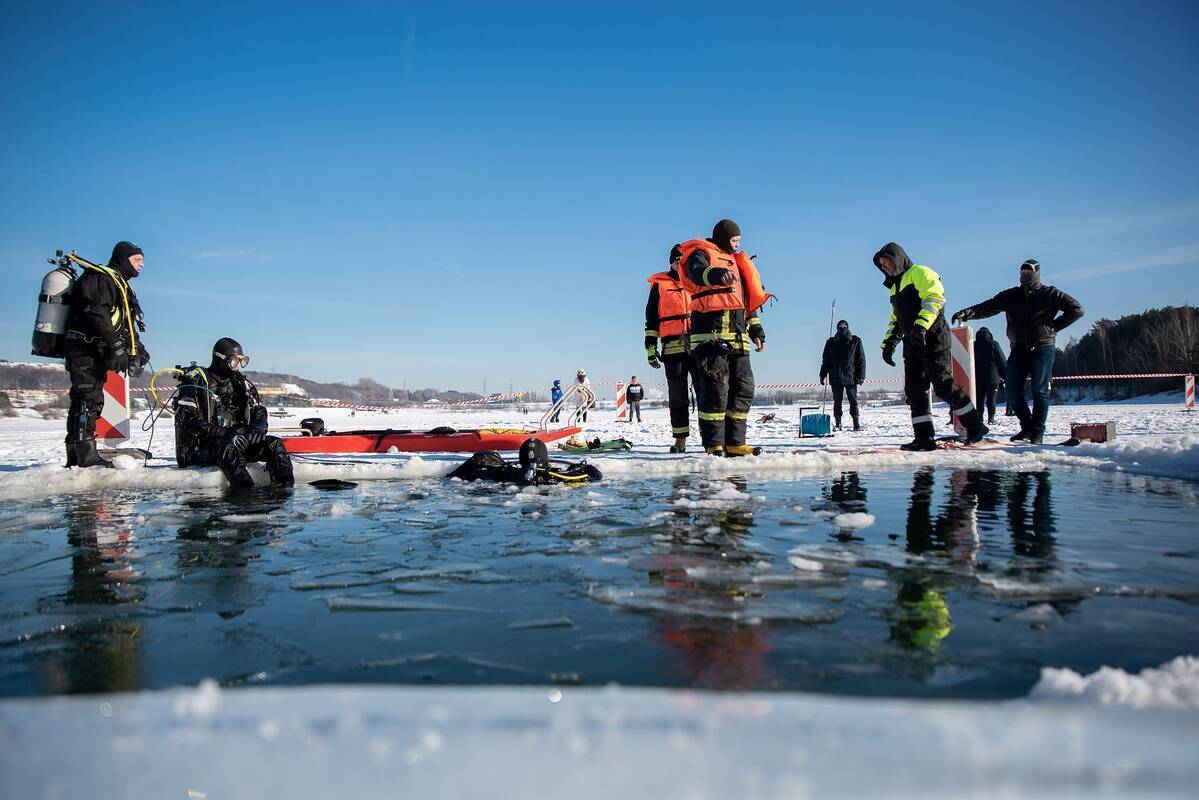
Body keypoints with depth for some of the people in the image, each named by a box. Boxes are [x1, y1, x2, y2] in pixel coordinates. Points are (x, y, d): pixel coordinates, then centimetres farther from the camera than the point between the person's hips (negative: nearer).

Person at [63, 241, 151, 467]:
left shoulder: (120, 284, 25)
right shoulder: (100, 277, -8)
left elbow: (124, 324, 26)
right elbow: (96, 314, -22)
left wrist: (138, 348, 13)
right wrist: (116, 346, -28)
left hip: (95, 353, 10)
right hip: (85, 349, -10)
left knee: (90, 401, 10)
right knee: (89, 399, -15)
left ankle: (75, 458, 14)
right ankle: (87, 456, -19)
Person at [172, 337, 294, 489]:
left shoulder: (242, 383, 14)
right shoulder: (195, 381, -5)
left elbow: (259, 410, 17)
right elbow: (187, 419, -16)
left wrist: (258, 428, -9)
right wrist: (224, 433, -27)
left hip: (238, 442, 6)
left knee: (274, 444, -15)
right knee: (227, 448, -38)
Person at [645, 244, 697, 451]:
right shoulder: (659, 285, 11)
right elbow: (651, 319, 10)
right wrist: (650, 347, 3)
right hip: (673, 347, -1)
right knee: (677, 396, 2)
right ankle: (680, 439, 8)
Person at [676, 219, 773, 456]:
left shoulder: (735, 262, 28)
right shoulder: (701, 254, 2)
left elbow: (747, 299, 31)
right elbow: (698, 272, -24)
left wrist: (756, 329, 23)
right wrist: (719, 274, -45)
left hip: (738, 336, 8)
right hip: (710, 334, -8)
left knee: (743, 388, 4)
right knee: (716, 389, -11)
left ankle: (734, 442, 8)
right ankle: (714, 445, -7)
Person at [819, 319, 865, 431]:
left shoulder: (855, 341, 5)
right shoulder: (831, 342, 9)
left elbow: (861, 360, 4)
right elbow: (825, 360, 13)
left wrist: (861, 376, -4)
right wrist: (823, 375, 7)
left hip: (851, 377, -1)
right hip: (835, 378, 2)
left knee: (853, 401, -2)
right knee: (837, 401, 4)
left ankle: (856, 423, 4)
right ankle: (837, 424, 9)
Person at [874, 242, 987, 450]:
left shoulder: (920, 273, -2)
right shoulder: (894, 287, 25)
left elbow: (935, 298, -17)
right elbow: (895, 320, 29)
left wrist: (921, 325, -29)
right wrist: (888, 344, 18)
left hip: (933, 340, -9)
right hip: (912, 345, 9)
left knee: (944, 386, -9)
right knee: (914, 391, 1)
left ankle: (975, 427, 4)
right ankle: (924, 438, 1)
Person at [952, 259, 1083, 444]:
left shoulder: (1049, 294, 3)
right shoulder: (1010, 295, 10)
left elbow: (1076, 309, 4)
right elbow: (988, 307, -3)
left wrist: (1054, 326, -2)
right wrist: (966, 313, -19)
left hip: (1042, 349, -3)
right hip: (1018, 350, 3)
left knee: (1040, 391, -5)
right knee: (1013, 393, 0)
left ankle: (1038, 431, 2)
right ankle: (1027, 427, 17)